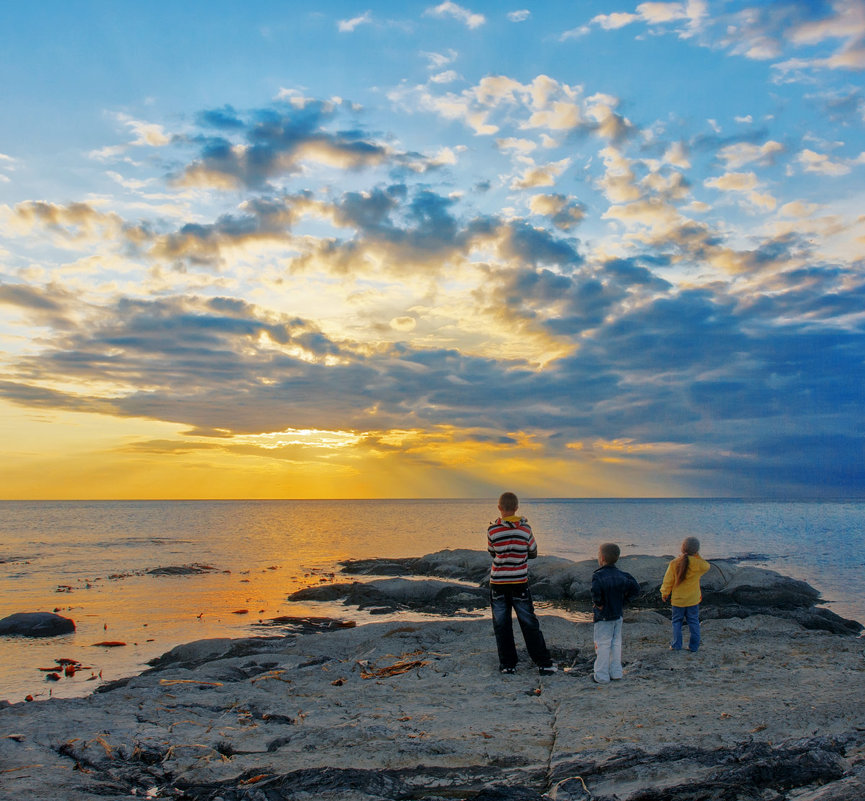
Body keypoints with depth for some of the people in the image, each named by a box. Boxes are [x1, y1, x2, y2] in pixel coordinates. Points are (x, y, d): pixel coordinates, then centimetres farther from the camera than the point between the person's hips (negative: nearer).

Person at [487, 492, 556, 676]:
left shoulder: (493, 530, -9)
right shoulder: (525, 528, -7)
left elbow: (492, 553, 6)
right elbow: (533, 553, 5)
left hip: (498, 583, 0)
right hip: (519, 583, 1)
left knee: (502, 625, 10)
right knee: (529, 624, 9)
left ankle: (508, 664, 14)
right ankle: (543, 664, 11)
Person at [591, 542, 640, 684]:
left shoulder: (598, 576, -19)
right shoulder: (622, 575, 0)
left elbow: (596, 592, -35)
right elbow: (635, 589, 1)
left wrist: (598, 605, -18)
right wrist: (623, 601, 4)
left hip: (603, 617, -6)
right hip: (618, 616, 6)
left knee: (602, 644, 2)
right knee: (616, 643, 17)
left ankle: (601, 676, 8)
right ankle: (616, 672, 25)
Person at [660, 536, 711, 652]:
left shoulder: (674, 563, -12)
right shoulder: (698, 563, -12)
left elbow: (668, 580, -4)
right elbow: (707, 566, 13)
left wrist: (664, 593, 9)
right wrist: (698, 556, 10)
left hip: (678, 599, 0)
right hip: (693, 599, 1)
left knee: (677, 621, 12)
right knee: (693, 622, 12)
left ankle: (676, 645, 13)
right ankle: (694, 646, 15)